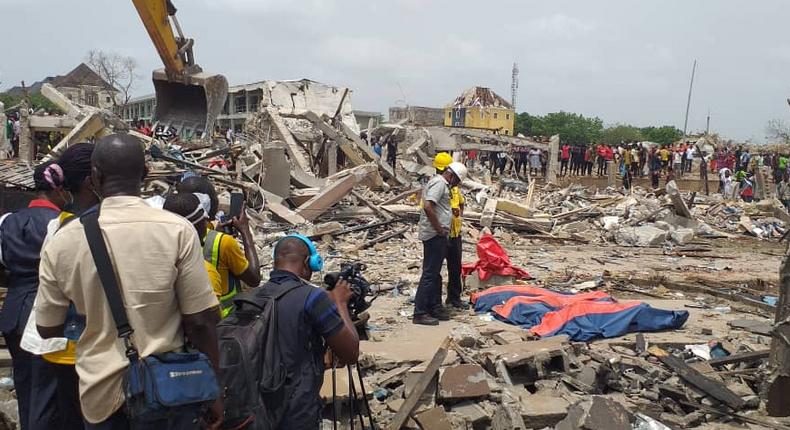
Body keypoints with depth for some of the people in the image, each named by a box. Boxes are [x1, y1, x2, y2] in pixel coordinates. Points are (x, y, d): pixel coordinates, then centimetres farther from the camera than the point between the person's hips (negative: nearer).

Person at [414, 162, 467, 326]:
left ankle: (434, 307, 27)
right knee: (429, 274, -7)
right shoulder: (439, 183, -13)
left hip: (437, 235, 11)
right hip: (434, 235, -11)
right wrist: (439, 229, -19)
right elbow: (428, 207, -26)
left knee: (435, 273, 17)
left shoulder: (442, 184, 19)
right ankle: (420, 313, -3)